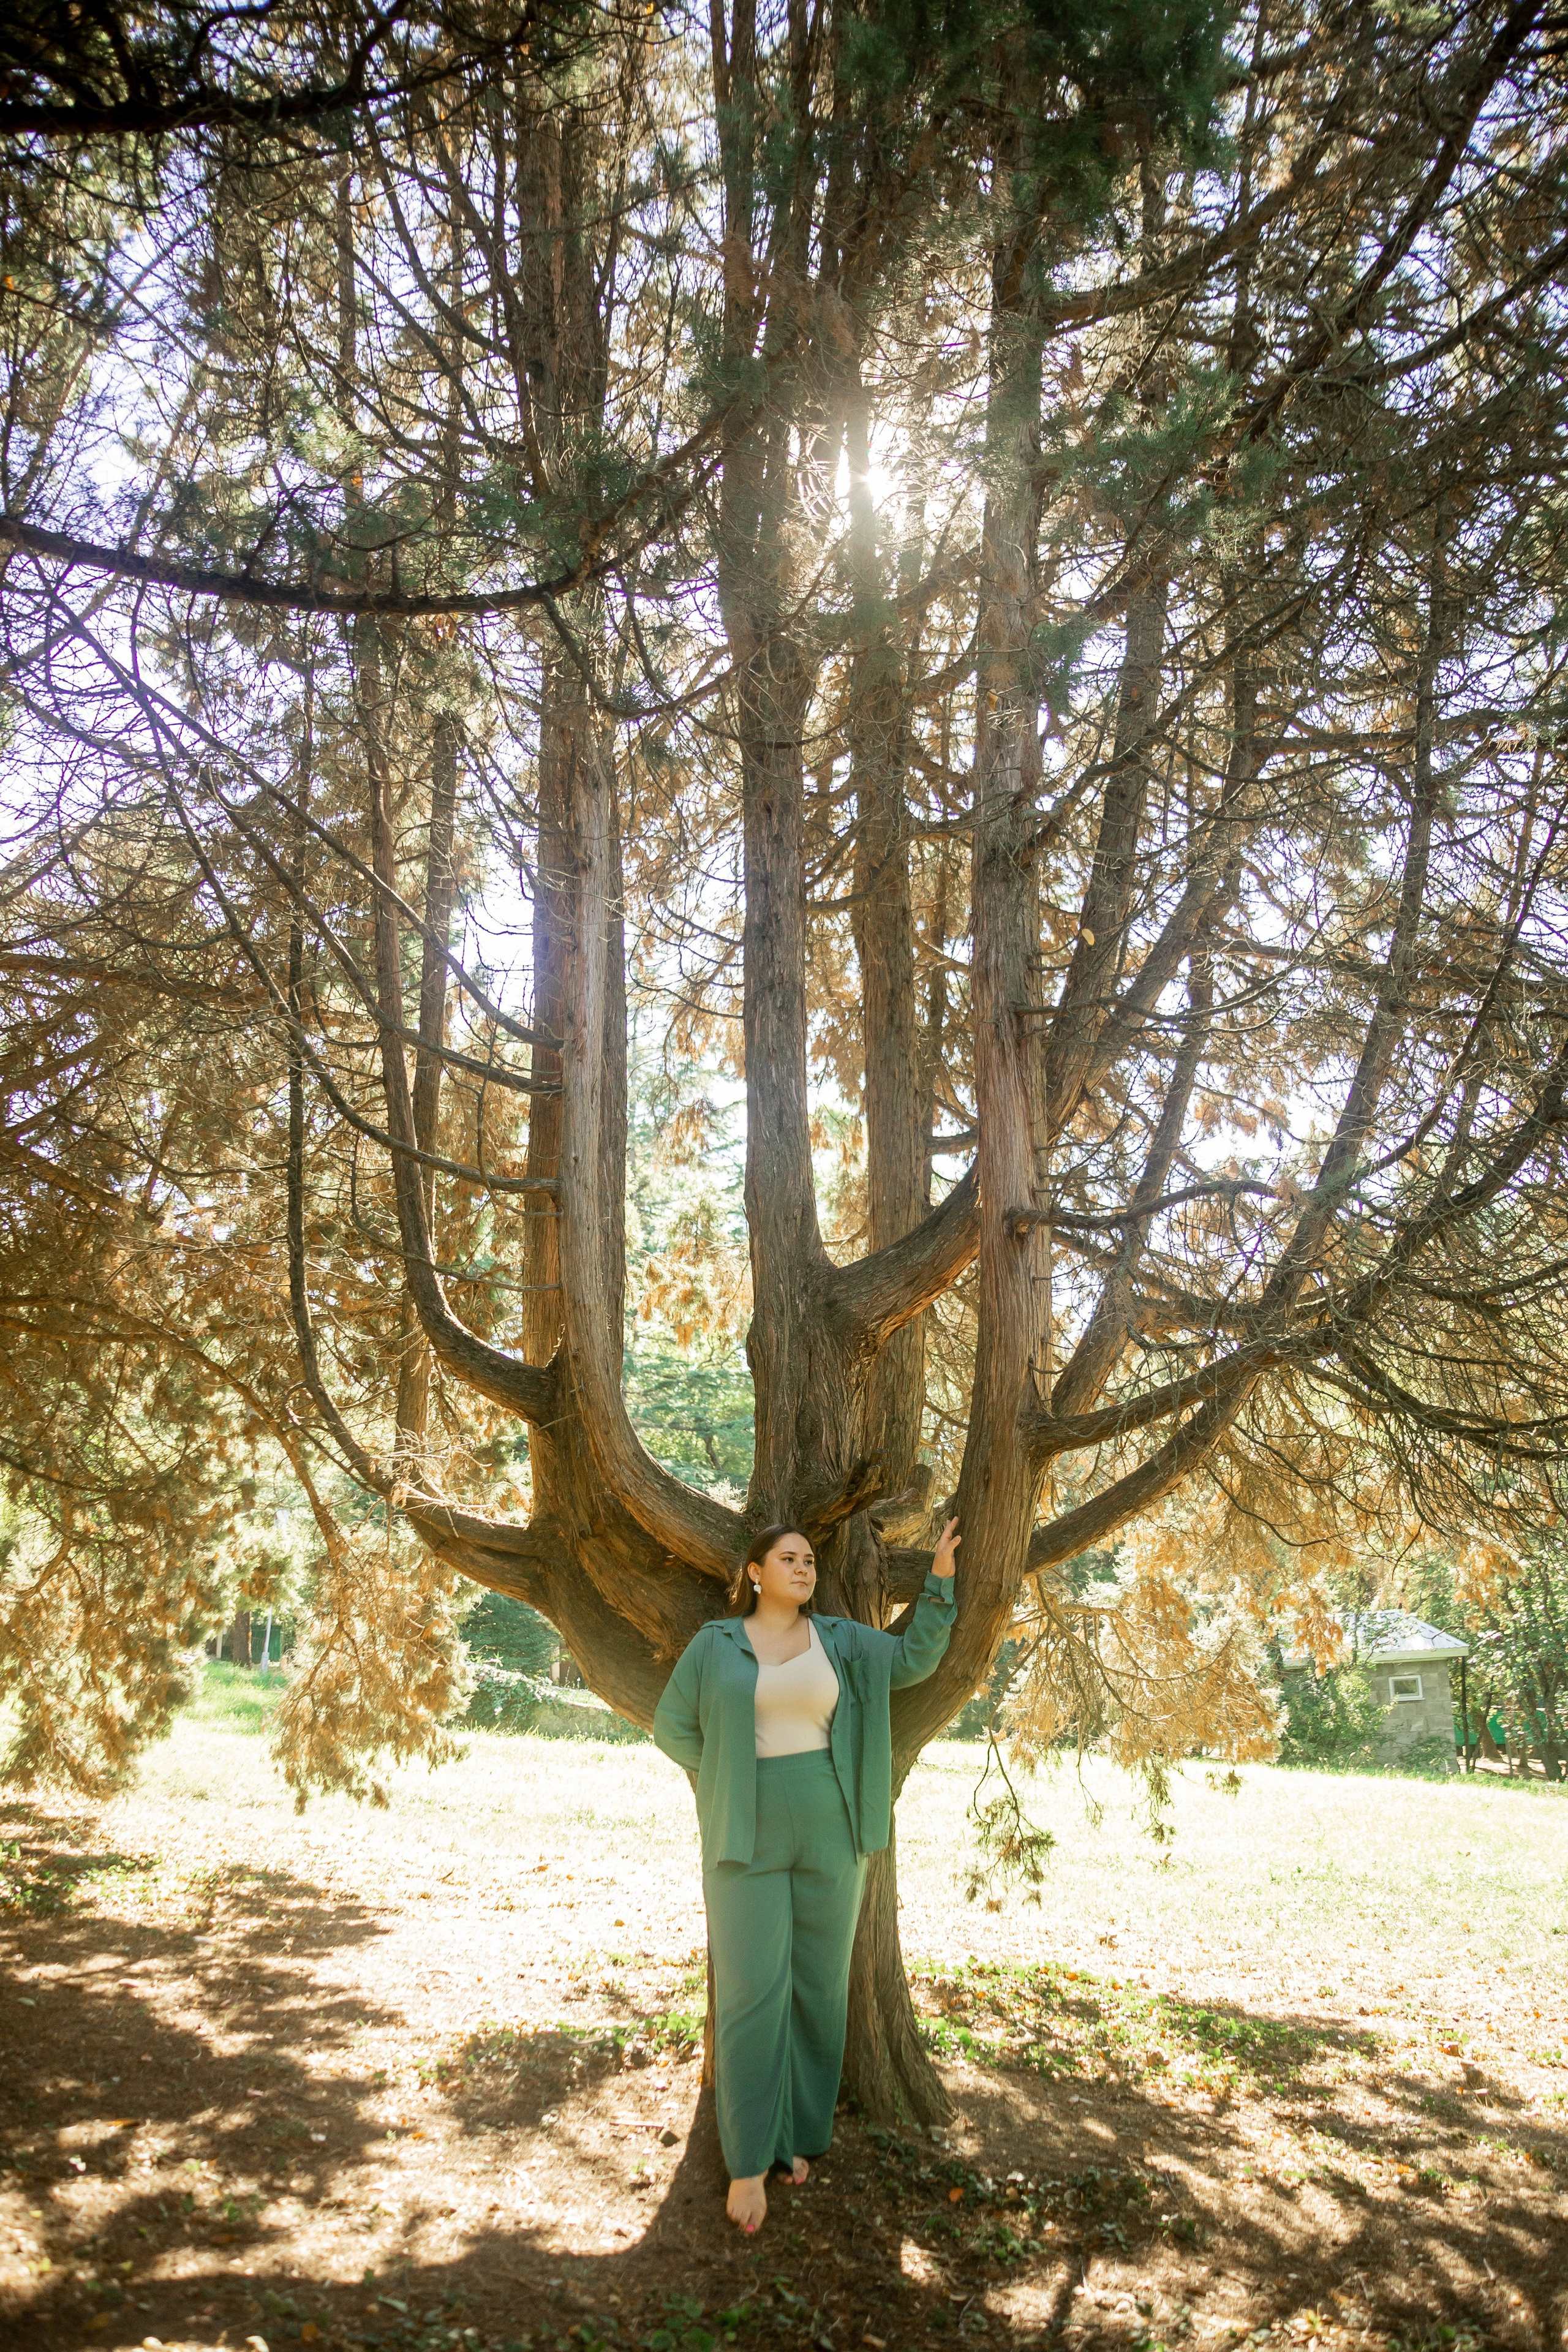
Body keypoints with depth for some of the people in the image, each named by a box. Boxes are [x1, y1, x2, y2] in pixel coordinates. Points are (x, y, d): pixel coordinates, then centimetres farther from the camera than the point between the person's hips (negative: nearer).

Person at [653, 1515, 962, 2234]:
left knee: (817, 1989, 7)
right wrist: (733, 1776, -2)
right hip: (749, 1837, -2)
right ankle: (749, 2159, 1)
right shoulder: (716, 1645, 0)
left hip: (826, 1837, 3)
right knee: (751, 1992, -7)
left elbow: (915, 1658, 3)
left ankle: (794, 2133, 22)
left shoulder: (840, 1641, 6)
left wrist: (940, 1580, -3)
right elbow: (673, 1728, 4)